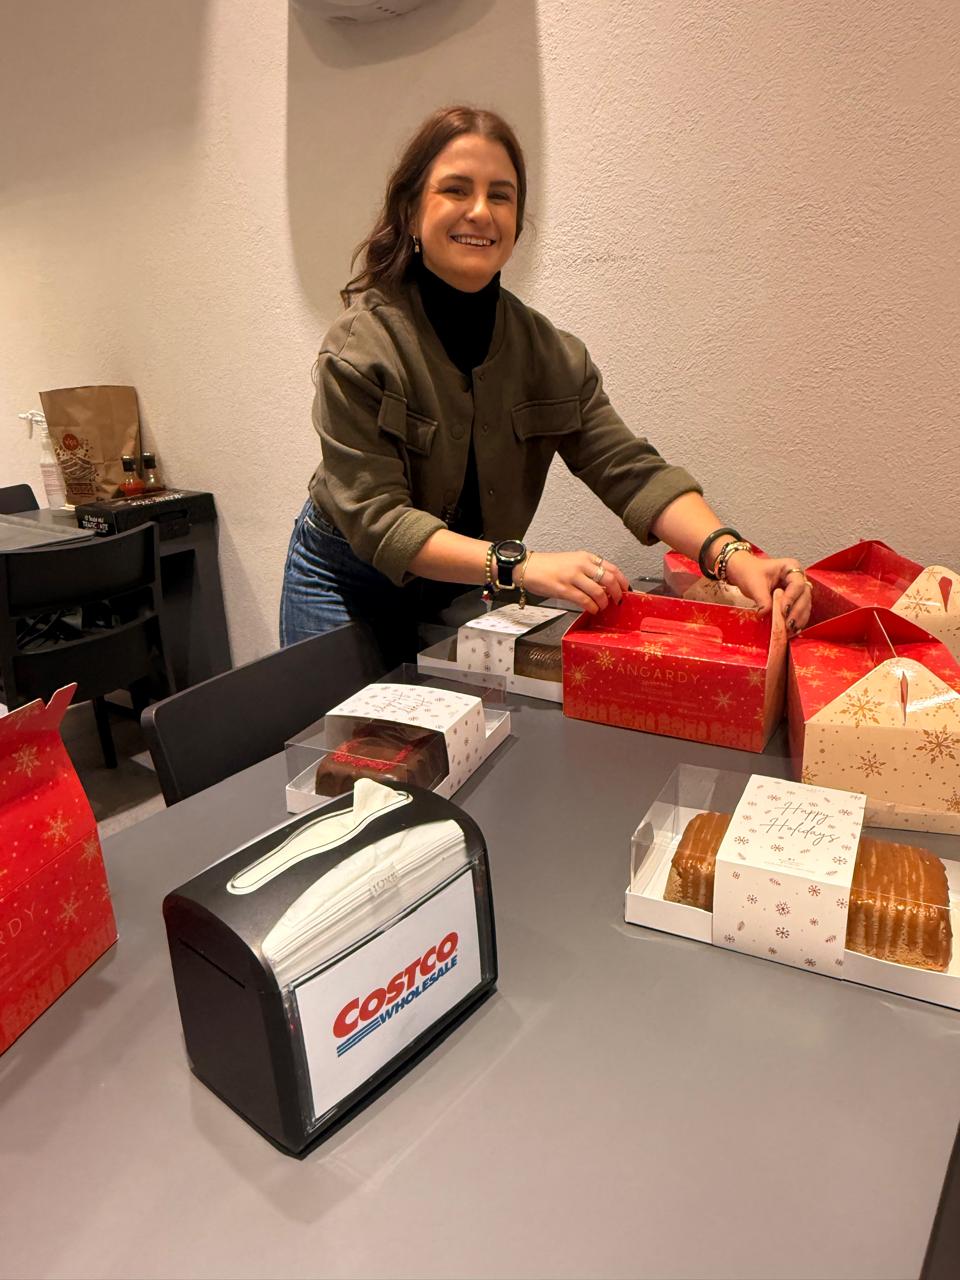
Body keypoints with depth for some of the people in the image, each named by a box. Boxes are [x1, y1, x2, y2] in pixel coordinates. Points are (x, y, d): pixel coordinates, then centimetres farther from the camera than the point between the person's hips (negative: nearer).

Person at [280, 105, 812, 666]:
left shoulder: (552, 354, -6)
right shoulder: (360, 347, -20)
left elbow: (631, 469, -14)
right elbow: (375, 516, -27)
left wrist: (732, 556, -32)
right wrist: (519, 565, -41)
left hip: (466, 594, 4)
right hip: (349, 591, -3)